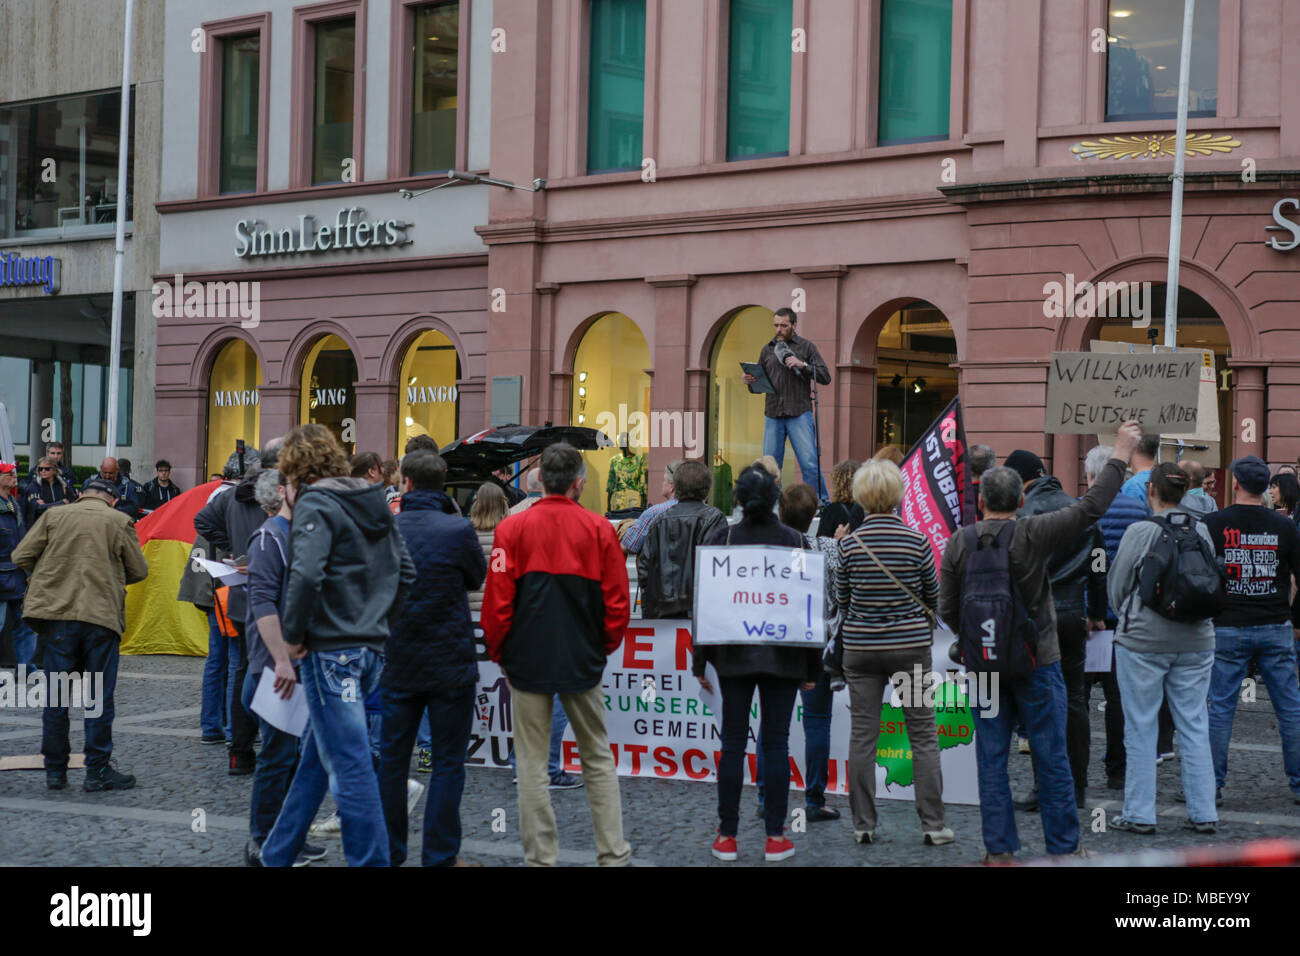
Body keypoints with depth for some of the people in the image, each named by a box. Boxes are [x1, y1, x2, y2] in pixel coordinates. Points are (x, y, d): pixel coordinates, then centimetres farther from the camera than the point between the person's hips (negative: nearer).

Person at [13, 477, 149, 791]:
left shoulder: (55, 516, 7)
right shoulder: (119, 522, 3)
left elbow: (21, 557, 6)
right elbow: (139, 571, 8)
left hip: (56, 615, 2)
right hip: (102, 617, -2)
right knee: (100, 698, 4)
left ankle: (55, 771, 13)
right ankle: (97, 771, 5)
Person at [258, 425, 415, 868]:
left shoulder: (316, 505, -12)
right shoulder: (375, 504, 13)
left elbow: (306, 575, -26)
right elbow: (405, 572, 15)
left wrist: (294, 635, -14)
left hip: (330, 649, -9)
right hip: (369, 648, 9)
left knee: (350, 765, -5)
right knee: (315, 758, 17)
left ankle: (371, 859, -3)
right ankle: (276, 855, 27)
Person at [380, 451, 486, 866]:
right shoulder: (458, 529, -13)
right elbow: (477, 579, 5)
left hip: (397, 664, 3)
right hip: (449, 664, -3)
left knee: (391, 759, 13)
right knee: (447, 765, 4)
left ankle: (388, 852, 19)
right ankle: (439, 856, 5)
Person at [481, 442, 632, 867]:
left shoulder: (512, 529, -5)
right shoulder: (599, 529, -2)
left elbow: (496, 600, -5)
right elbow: (617, 601, 0)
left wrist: (498, 651, 9)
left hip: (527, 661, -1)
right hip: (584, 663, 1)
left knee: (533, 764, 5)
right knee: (598, 759, 12)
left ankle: (541, 856, 5)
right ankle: (612, 853, 11)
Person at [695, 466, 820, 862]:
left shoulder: (722, 538, -2)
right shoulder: (794, 540, -1)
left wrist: (700, 661, 5)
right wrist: (812, 667, 10)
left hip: (733, 654, 0)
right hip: (783, 655, 0)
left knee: (733, 743, 5)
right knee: (776, 743, 4)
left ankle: (727, 836, 8)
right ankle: (775, 837, 5)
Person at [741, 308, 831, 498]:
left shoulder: (806, 347, 6)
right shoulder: (767, 350, 16)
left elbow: (825, 377, 0)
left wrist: (802, 365, -13)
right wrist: (750, 381, -3)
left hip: (799, 414, -4)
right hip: (773, 416, 4)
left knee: (810, 464, -10)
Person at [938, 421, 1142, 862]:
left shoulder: (958, 544, -2)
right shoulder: (1034, 534, -12)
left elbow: (948, 610, 2)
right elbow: (1091, 507, -9)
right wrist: (1120, 456, -1)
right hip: (1036, 661, -2)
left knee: (991, 759, 8)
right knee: (1052, 758, 6)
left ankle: (999, 849, 9)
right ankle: (1063, 846, 12)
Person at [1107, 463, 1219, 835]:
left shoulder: (1140, 532, -11)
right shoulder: (1202, 531, 1)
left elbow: (1116, 585, -2)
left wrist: (1127, 619, 17)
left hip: (1143, 641, -4)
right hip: (1196, 641, 4)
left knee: (1141, 728, 4)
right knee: (1195, 727, 9)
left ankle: (1139, 814, 7)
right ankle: (1203, 813, 11)